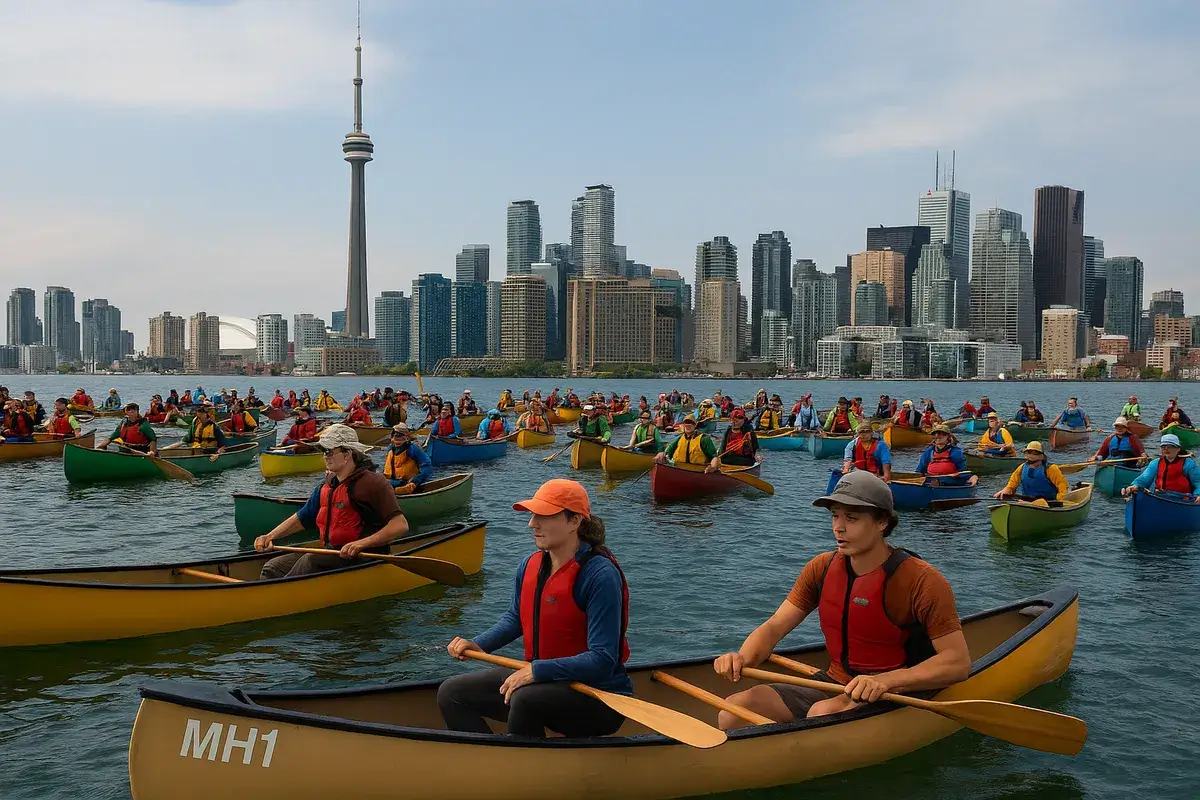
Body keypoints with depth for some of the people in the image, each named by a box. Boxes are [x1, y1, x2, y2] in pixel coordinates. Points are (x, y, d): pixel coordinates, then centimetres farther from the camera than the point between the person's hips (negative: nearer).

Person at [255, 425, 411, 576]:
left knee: (309, 561, -31)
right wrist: (270, 536, 6)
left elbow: (401, 525, -19)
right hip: (331, 554, 8)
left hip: (363, 558, -8)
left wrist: (362, 544, -28)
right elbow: (300, 519, 22)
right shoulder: (325, 487, 15)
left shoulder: (373, 483, -11)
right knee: (272, 568, -4)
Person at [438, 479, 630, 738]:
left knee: (525, 698, -37)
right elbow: (515, 617, 21)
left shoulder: (600, 575, -22)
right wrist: (477, 644, 3)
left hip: (600, 699, -8)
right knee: (451, 693, 2)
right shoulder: (530, 566, 1)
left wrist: (536, 670, -30)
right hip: (541, 681, 8)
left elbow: (602, 661, -26)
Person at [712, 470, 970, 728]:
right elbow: (773, 628, 3)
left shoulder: (922, 581, -14)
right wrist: (742, 658, -20)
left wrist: (886, 680, -29)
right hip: (833, 685, 5)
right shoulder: (821, 568, 3)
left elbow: (958, 661, -16)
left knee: (821, 713, -36)